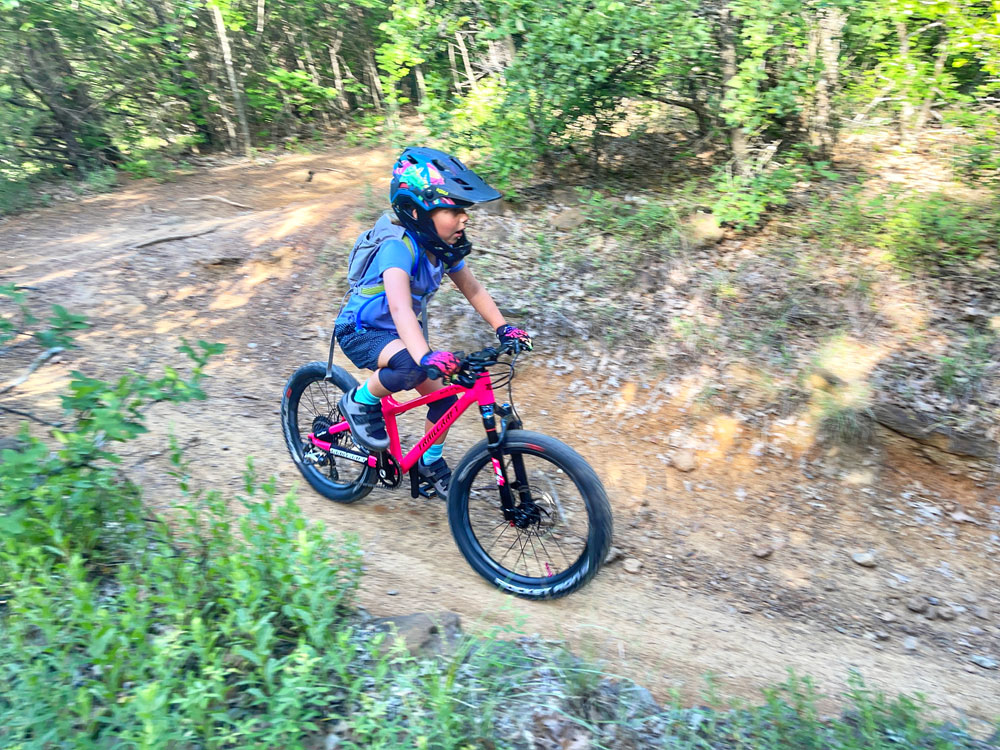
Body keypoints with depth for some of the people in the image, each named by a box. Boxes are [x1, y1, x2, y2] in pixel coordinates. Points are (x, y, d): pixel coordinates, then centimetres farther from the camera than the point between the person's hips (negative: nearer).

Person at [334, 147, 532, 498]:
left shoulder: (444, 246, -8)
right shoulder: (398, 246, -31)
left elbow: (472, 289, 1)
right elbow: (400, 307, -46)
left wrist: (503, 328, -12)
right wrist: (426, 357, -61)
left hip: (399, 332, 7)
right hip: (360, 332, -7)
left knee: (444, 397, 0)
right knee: (411, 368, -37)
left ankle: (431, 463, 25)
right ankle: (359, 402, -7)